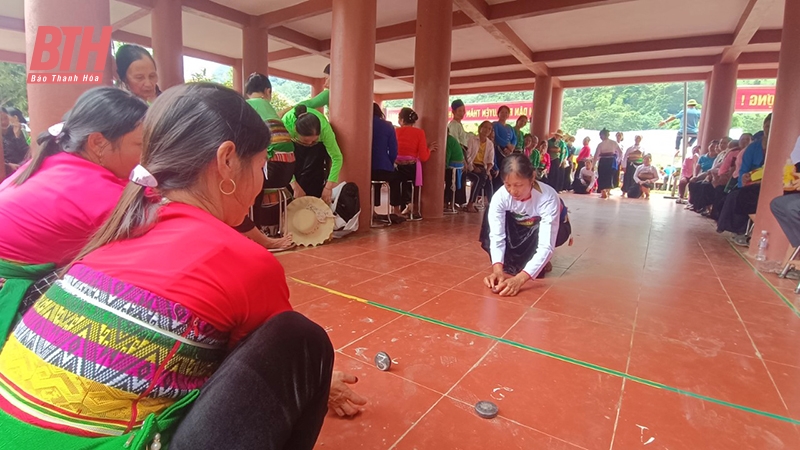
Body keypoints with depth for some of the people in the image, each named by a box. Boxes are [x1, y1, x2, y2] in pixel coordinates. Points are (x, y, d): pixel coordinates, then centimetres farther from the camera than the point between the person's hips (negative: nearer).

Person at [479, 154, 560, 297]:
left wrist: (519, 279, -57)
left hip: (547, 228, -2)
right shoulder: (500, 196, -32)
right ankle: (509, 265, -12)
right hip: (519, 229, 3)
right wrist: (498, 269, -51)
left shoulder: (548, 198, -39)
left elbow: (546, 245, -44)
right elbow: (496, 236, -33)